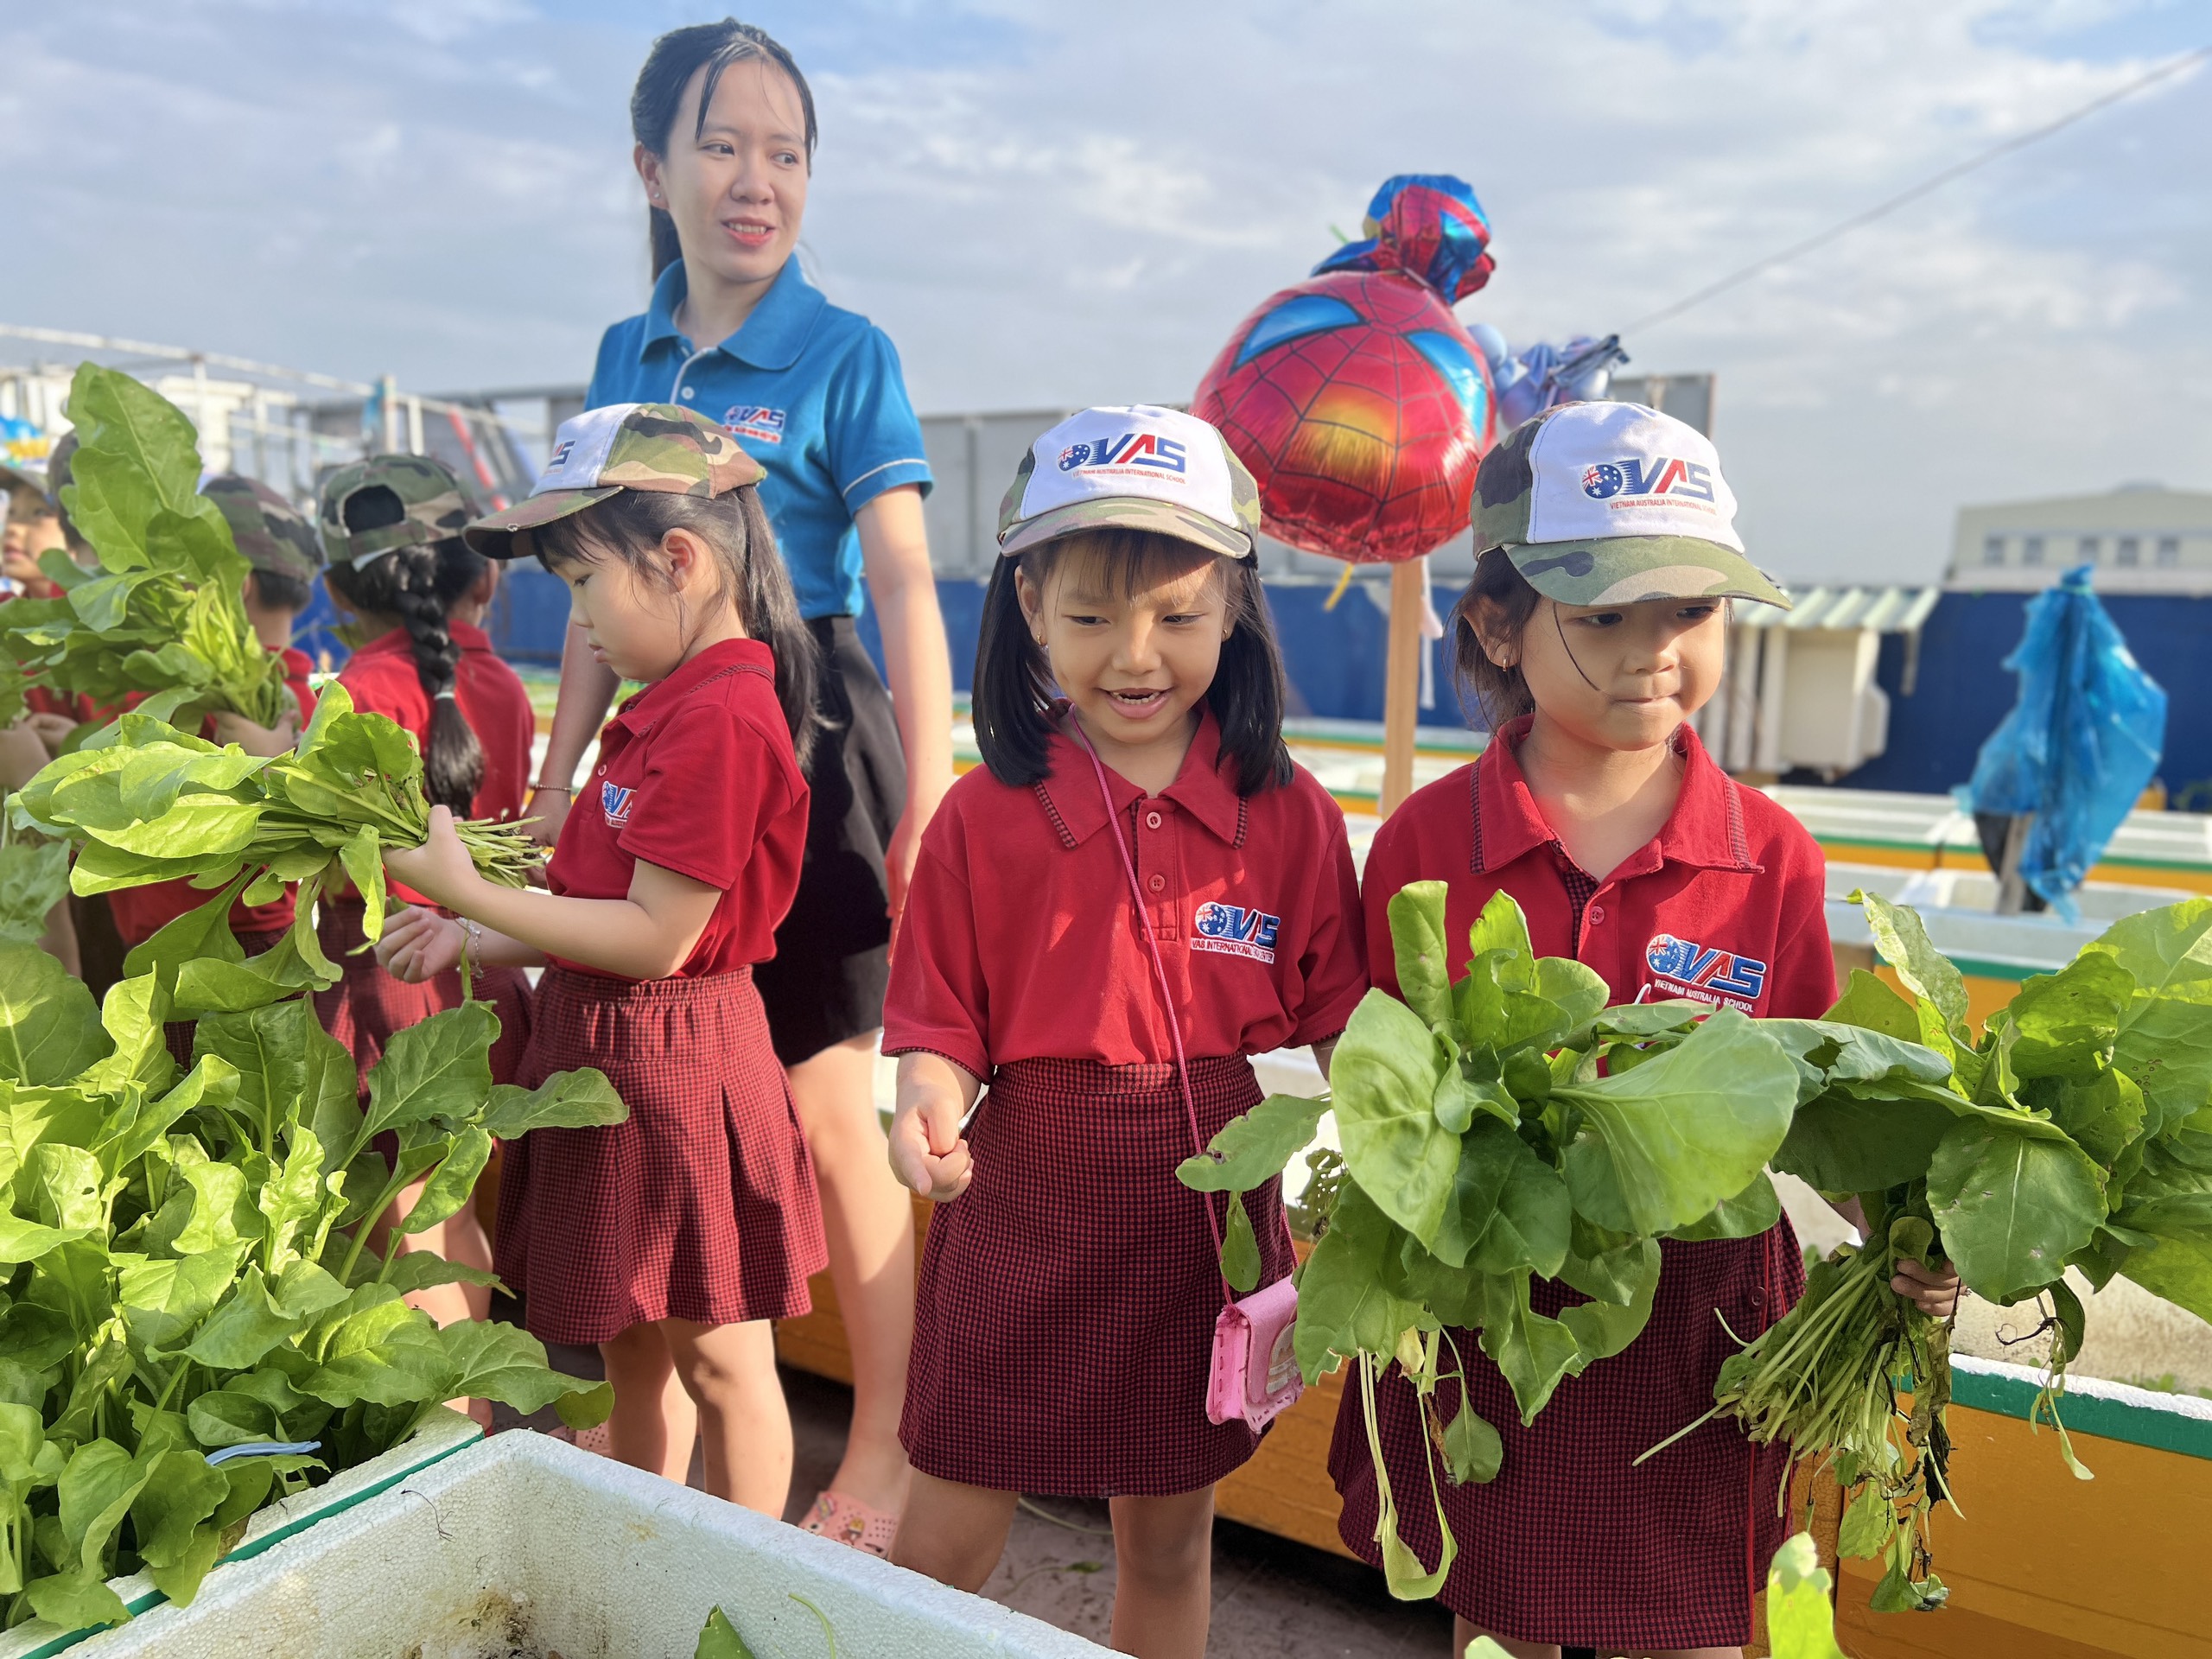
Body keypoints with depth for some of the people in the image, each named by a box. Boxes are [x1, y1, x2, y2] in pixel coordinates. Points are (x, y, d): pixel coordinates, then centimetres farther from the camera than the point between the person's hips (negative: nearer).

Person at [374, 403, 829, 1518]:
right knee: (631, 1350, 22)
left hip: (673, 1069, -10)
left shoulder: (721, 718, -21)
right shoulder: (670, 707, 9)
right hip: (608, 1057, 10)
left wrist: (468, 892, -17)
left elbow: (656, 937, -22)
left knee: (718, 1357, 8)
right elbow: (625, 910, 11)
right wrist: (472, 940, 5)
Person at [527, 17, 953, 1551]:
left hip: (809, 742, -5)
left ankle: (885, 1446, 16)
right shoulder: (625, 358, 12)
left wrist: (929, 807, -22)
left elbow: (906, 588, -14)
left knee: (827, 1106, -2)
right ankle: (668, 1406, 33)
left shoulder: (846, 355, -5)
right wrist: (559, 781, 13)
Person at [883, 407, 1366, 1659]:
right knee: (944, 1546, 12)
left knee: (1171, 1544, 20)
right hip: (1025, 1208, 0)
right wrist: (931, 1108, -23)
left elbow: (1344, 1023, -2)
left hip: (1213, 1214, 1)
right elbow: (944, 1026, -3)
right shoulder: (983, 816, -7)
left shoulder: (1291, 816, -5)